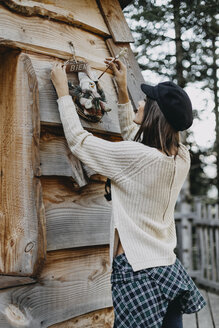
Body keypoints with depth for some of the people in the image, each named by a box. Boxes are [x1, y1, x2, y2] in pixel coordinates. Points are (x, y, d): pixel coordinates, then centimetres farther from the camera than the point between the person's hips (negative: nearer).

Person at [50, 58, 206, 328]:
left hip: (137, 273, -7)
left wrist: (62, 90, 1)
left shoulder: (137, 157, -21)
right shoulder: (182, 157, 1)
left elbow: (77, 140, -10)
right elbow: (132, 132, 19)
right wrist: (122, 90, 19)